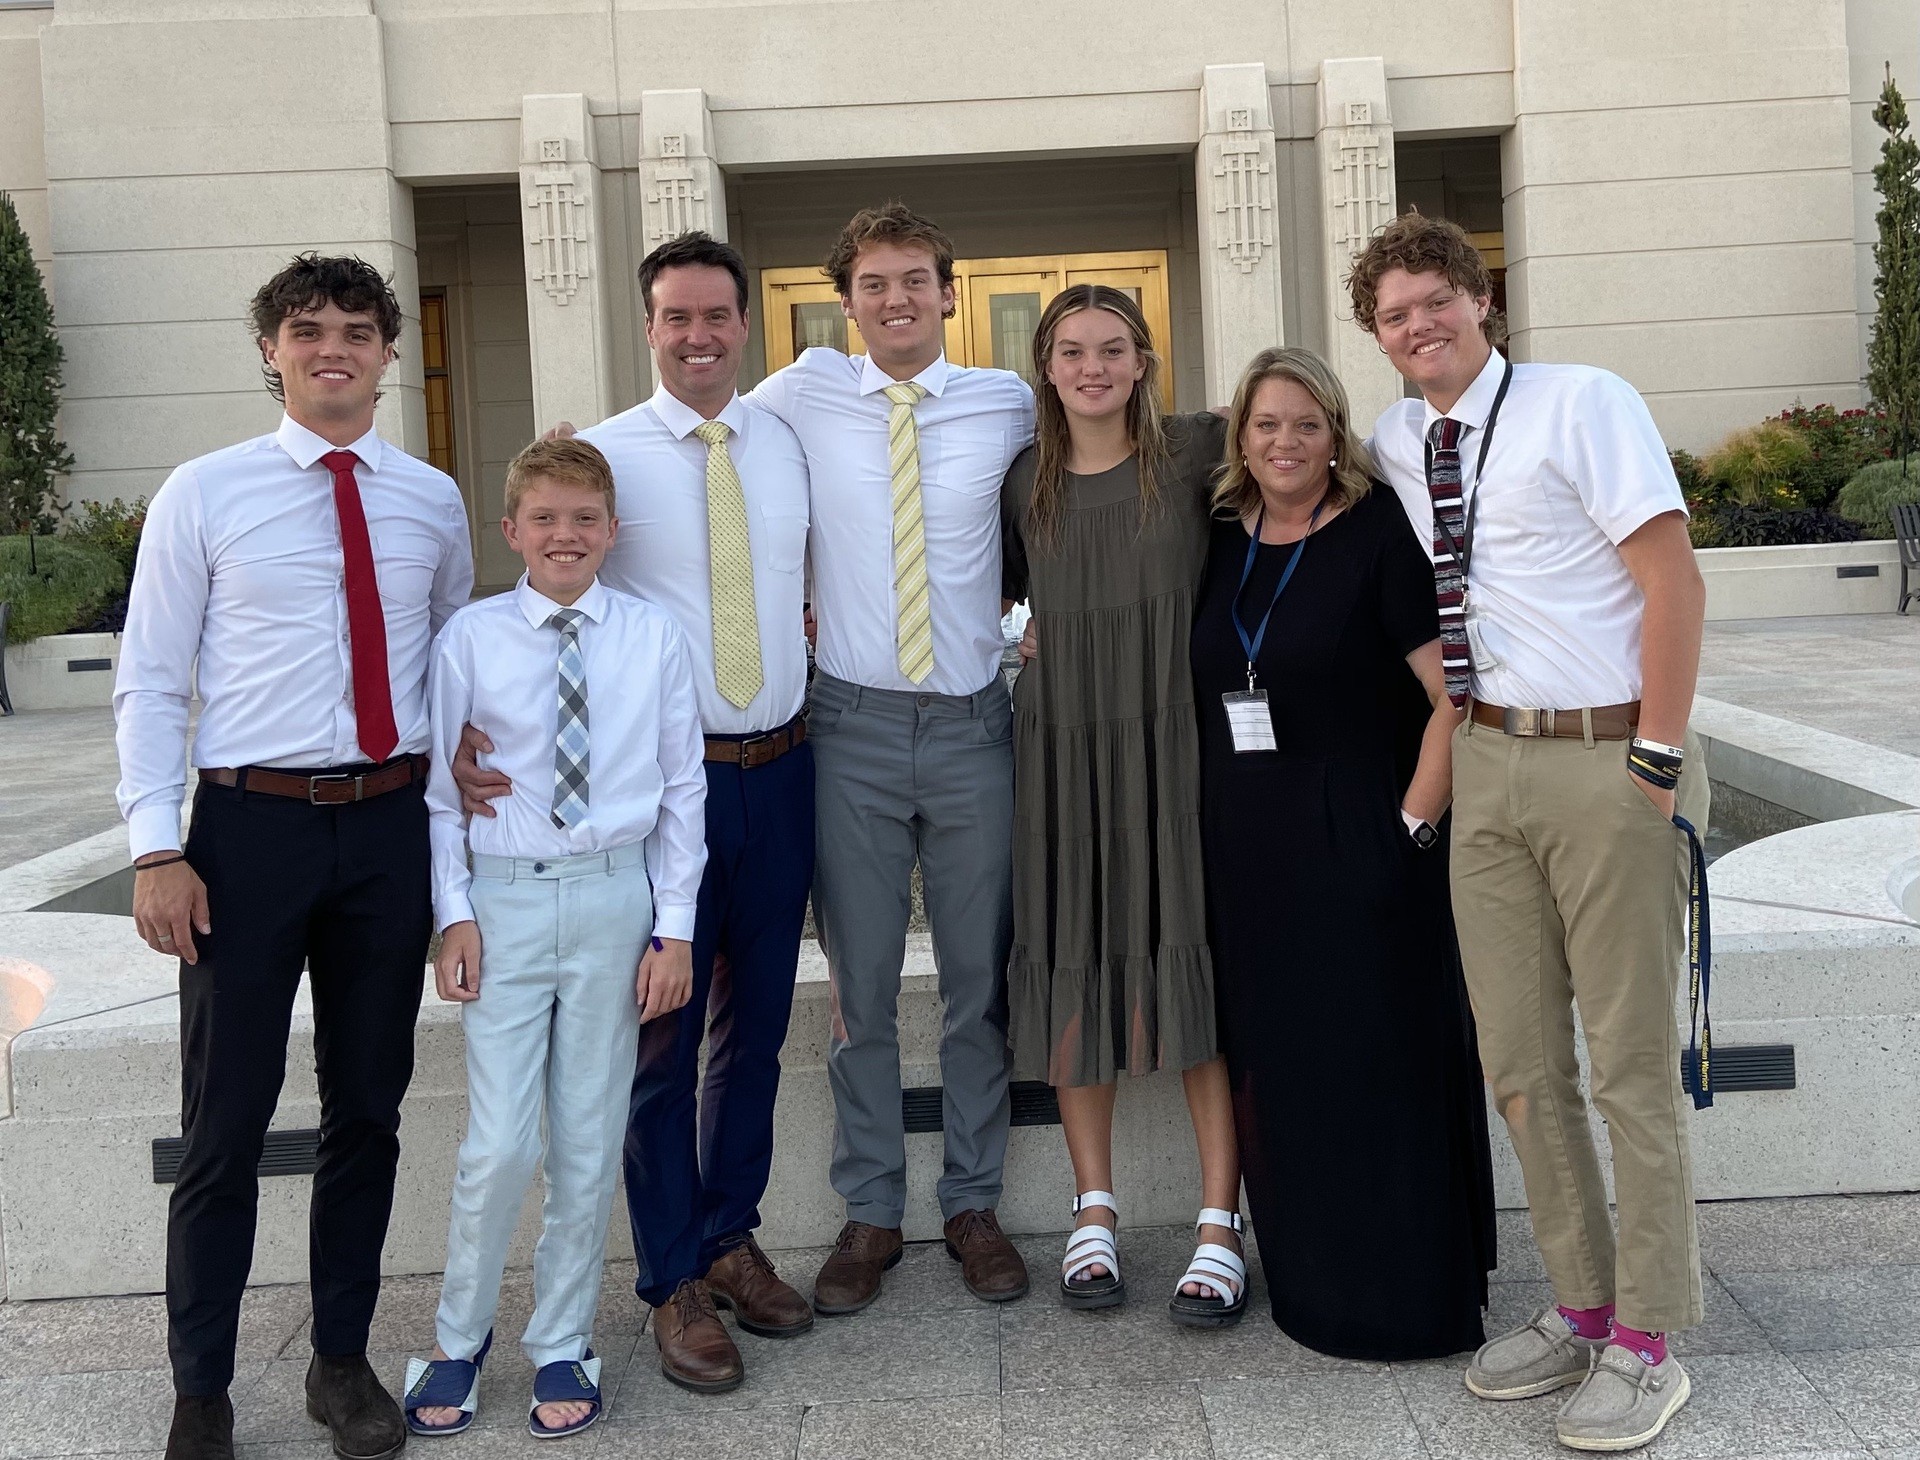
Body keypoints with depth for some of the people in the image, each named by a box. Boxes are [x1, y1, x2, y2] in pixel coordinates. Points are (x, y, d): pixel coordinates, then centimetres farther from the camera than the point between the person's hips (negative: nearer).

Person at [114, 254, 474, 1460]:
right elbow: (151, 681, -2)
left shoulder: (434, 500, 7)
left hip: (391, 826, 3)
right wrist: (158, 850, -9)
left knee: (369, 1105, 13)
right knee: (227, 1122, 5)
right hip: (251, 826, -3)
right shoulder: (205, 493, -1)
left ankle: (344, 1360, 30)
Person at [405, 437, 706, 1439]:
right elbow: (441, 791, 4)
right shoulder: (470, 638, -1)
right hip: (504, 900, -1)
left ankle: (561, 1345, 27)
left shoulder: (654, 639, 0)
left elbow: (682, 791, 3)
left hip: (615, 898, 1)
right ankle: (459, 1336, 21)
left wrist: (674, 927, 1)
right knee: (500, 1145, -4)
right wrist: (455, 915, -2)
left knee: (588, 1143, 9)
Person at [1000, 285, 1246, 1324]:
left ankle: (1220, 1227, 6)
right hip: (1062, 749, 2)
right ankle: (1094, 1210, 19)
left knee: (1197, 965, -3)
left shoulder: (1193, 453, 2)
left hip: (1176, 742, -2)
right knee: (1075, 969, 5)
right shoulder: (1022, 482, 9)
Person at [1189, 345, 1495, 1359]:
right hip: (1247, 857, 6)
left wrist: (1413, 823, -16)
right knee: (1275, 1067, 11)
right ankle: (1309, 1283, 27)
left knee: (1373, 1064, 1)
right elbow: (1184, 687, 22)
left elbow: (1455, 695, -13)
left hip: (1357, 849, -5)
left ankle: (1399, 1301, 16)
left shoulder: (1381, 534, -7)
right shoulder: (1218, 545, 9)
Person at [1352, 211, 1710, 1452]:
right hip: (1488, 760, 6)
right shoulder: (1394, 447, 10)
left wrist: (1656, 762, -16)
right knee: (1518, 1061, 10)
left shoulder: (1583, 404, -6)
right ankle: (1582, 1308, 27)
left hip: (1610, 757, -6)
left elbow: (1673, 582, -11)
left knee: (1631, 1060, 2)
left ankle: (1645, 1347, 15)